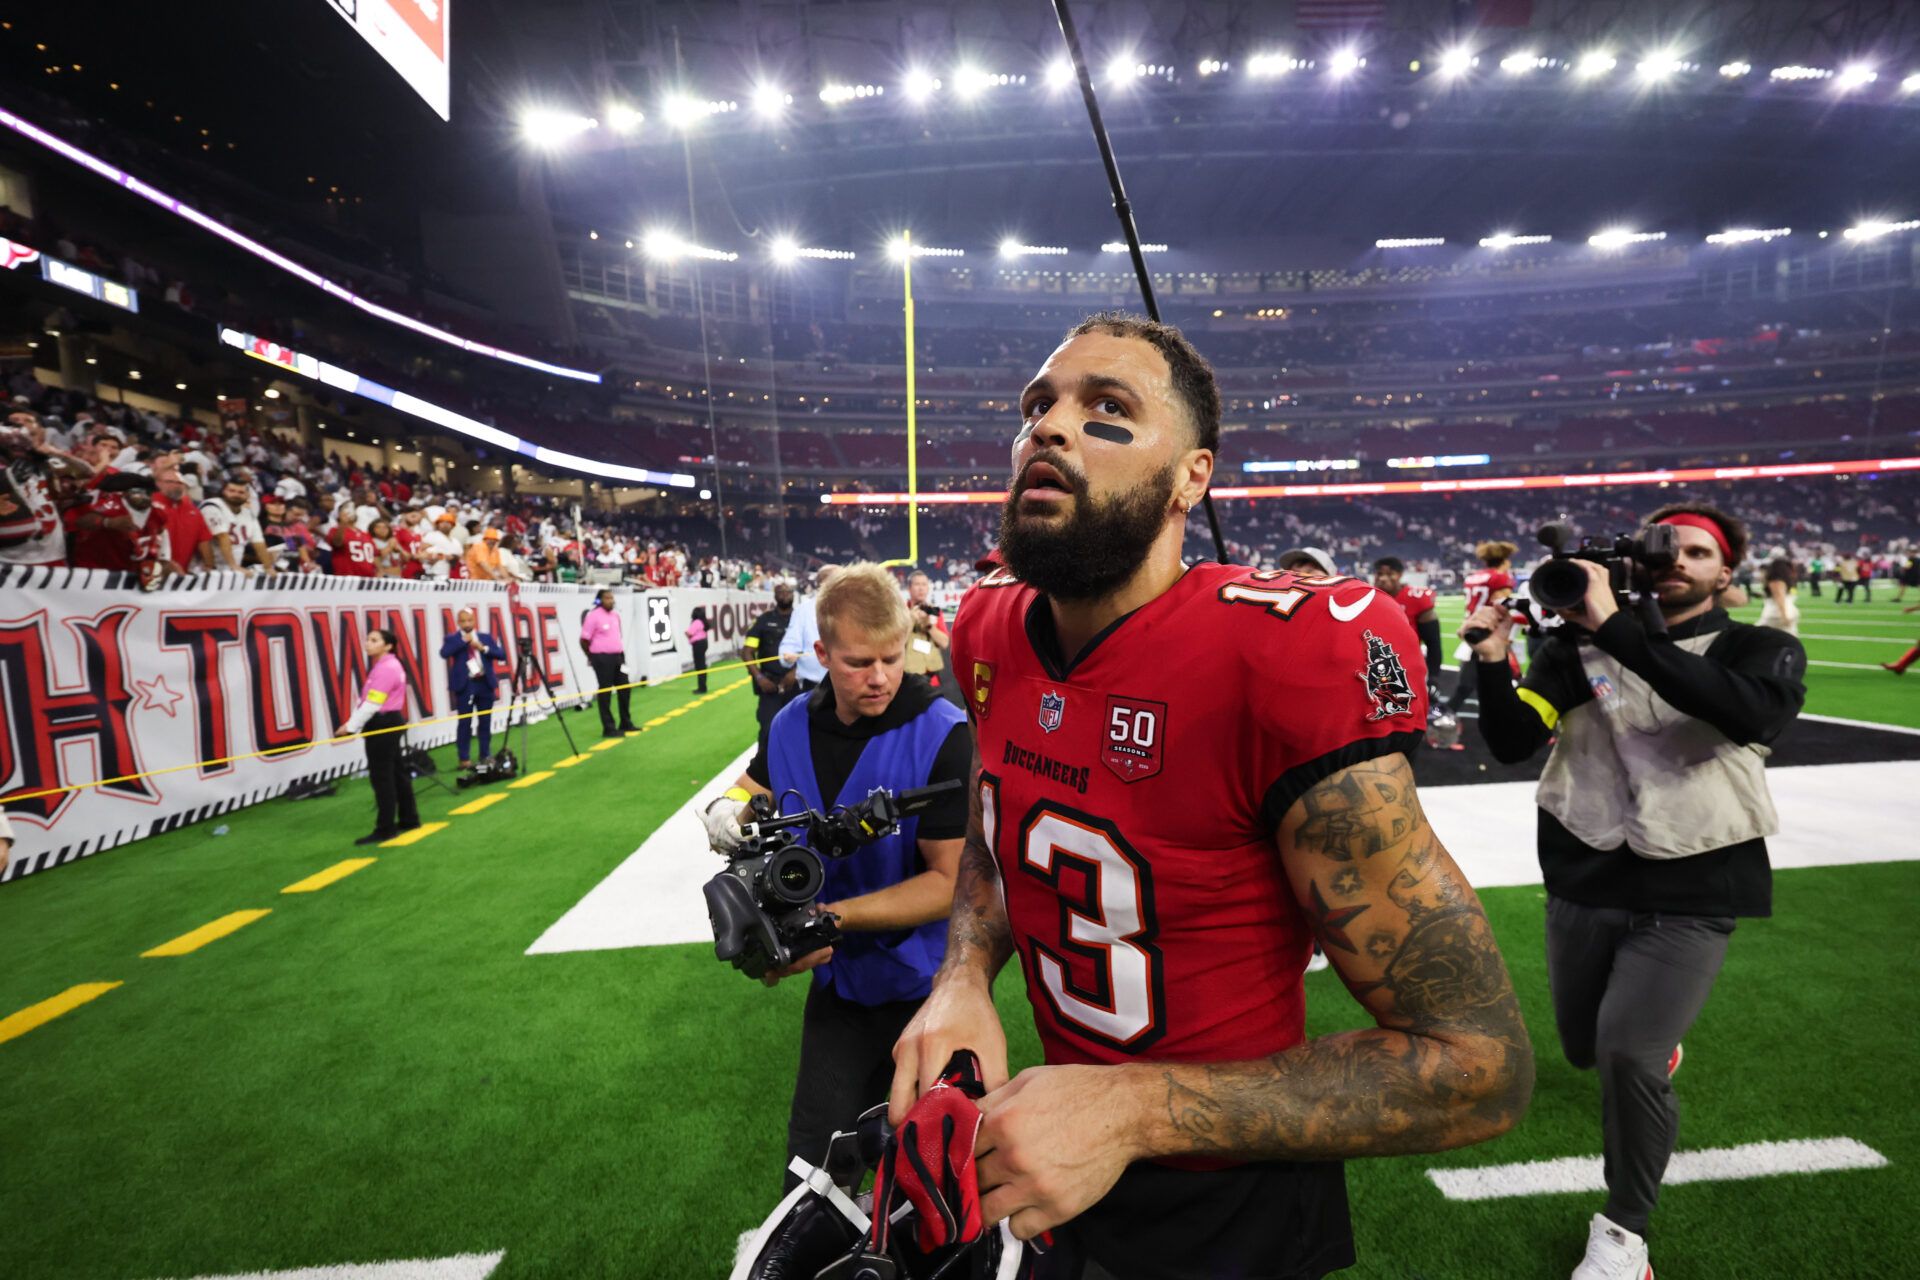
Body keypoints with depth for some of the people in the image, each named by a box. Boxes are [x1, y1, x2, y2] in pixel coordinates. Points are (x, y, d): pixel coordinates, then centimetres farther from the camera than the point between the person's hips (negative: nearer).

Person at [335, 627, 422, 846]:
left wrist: (351, 727, -14)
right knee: (397, 773, 16)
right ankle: (409, 819, 24)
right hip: (390, 723, 11)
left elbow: (372, 704, -21)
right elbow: (365, 700, 15)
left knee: (382, 777, -5)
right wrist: (351, 723, 9)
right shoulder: (382, 666, 16)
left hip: (383, 725, -11)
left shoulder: (386, 668, -18)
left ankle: (385, 829, 2)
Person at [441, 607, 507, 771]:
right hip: (465, 685, -3)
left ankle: (486, 755, 18)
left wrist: (484, 648, -12)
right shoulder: (452, 639, 3)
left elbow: (502, 654, 1)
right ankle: (464, 759, 3)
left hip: (485, 683, 3)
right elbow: (444, 653, -16)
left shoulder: (486, 637, 9)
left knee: (485, 722, 9)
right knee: (465, 723, -3)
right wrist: (463, 640, -15)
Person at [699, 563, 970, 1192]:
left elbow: (949, 881, -21)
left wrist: (836, 915, -27)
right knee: (815, 1155, 16)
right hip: (840, 980, 4)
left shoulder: (942, 734, -23)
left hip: (924, 986, -3)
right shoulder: (793, 725, -6)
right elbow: (745, 792, 13)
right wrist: (728, 814, -11)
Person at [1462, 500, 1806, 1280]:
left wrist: (1614, 626, -35)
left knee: (1628, 1054, -17)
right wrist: (1491, 663, -30)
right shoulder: (1581, 647, -2)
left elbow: (1749, 714, -30)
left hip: (1691, 895, -2)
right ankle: (1659, 1042, 58)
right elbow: (1511, 744, -12)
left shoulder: (1762, 651, -5)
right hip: (1584, 883, 3)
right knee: (1587, 1050, 19)